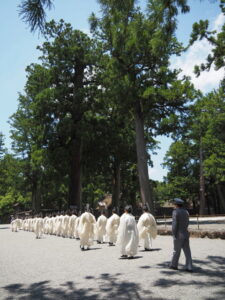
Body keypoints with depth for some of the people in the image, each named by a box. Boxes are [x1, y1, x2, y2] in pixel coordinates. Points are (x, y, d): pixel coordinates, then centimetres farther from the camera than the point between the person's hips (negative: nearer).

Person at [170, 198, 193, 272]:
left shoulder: (175, 212, -13)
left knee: (176, 251, 8)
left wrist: (174, 235, -12)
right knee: (187, 251, 7)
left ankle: (174, 265, 22)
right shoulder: (186, 212, 7)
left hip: (179, 235, -6)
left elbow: (174, 224, -17)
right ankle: (189, 267, 7)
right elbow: (187, 223, 15)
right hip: (186, 233, 6)